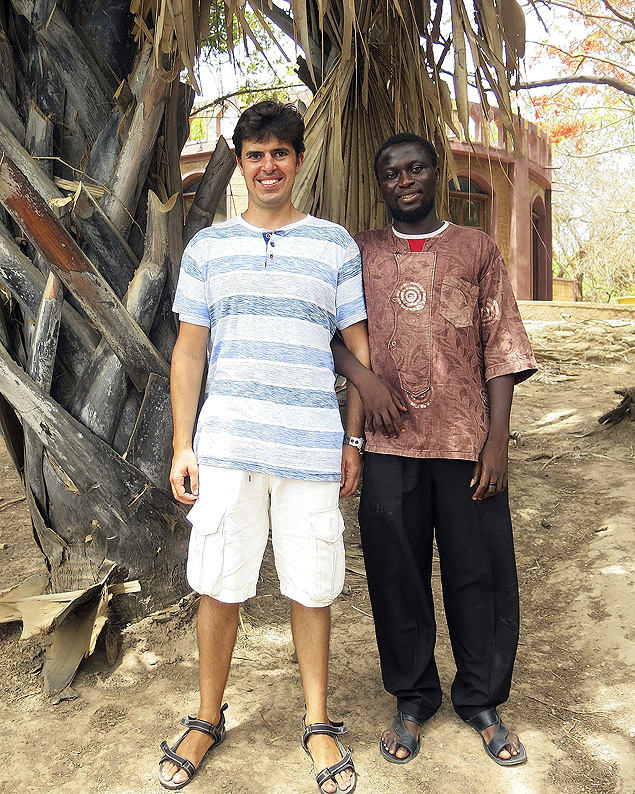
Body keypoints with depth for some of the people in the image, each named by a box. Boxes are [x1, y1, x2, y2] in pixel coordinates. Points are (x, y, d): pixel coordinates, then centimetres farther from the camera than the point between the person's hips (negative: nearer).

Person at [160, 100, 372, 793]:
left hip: (312, 448, 0)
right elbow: (189, 351, 9)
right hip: (226, 446, 1)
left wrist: (353, 441, 4)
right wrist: (182, 445, 3)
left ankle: (319, 723, 28)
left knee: (310, 587, 7)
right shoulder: (207, 248, 9)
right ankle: (208, 718, 30)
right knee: (218, 586, 7)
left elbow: (359, 348, 8)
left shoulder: (335, 245, 7)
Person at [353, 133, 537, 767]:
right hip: (389, 447, 1)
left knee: (480, 576, 6)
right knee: (397, 576, 9)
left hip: (466, 441, 0)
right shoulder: (360, 253, 10)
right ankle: (412, 699, 29)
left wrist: (497, 441, -4)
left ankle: (481, 702, 28)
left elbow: (501, 348, 3)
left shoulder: (477, 249, 8)